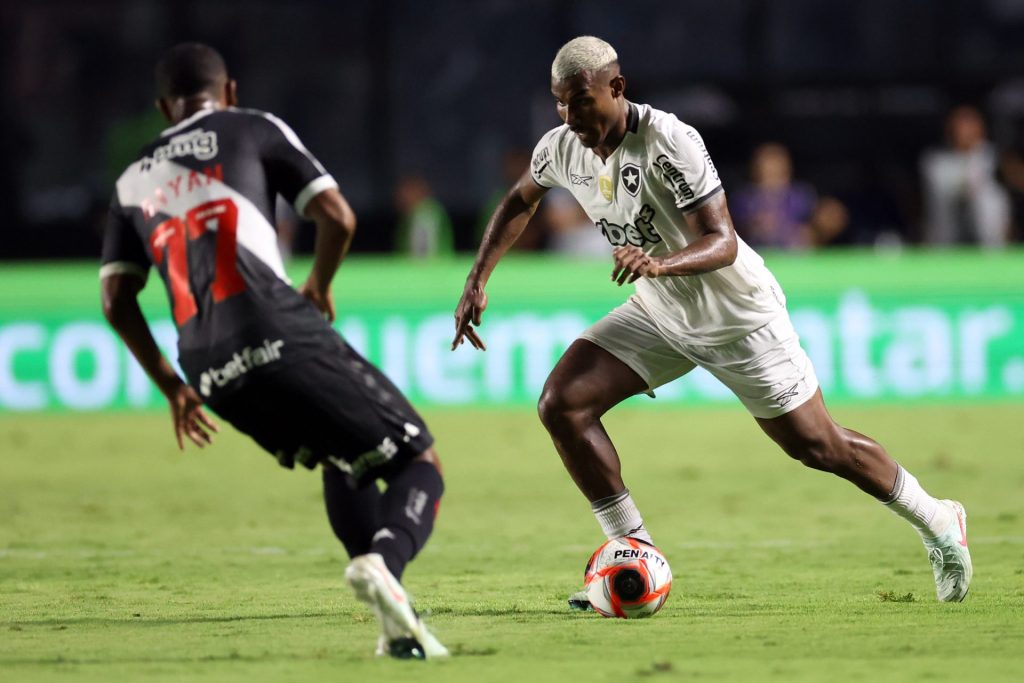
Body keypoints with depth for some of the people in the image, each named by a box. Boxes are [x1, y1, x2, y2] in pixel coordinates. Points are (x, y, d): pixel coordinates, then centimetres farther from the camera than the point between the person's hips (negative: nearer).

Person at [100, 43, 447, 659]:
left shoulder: (133, 182, 26)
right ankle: (384, 561, -31)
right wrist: (320, 287, 23)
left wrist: (172, 387, 30)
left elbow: (117, 300, 20)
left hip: (213, 373, 5)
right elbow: (338, 217, 3)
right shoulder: (253, 129, 13)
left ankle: (397, 624, 9)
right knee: (419, 463, 3)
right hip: (277, 331, -5)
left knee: (340, 461, 28)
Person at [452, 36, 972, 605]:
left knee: (819, 447, 2)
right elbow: (520, 201, 14)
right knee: (562, 404, -12)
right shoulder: (561, 149, -9)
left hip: (739, 316, -6)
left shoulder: (669, 142, -30)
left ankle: (937, 521, 28)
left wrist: (660, 264, -52)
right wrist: (478, 281, 4)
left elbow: (722, 242, -33)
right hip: (658, 316, 6)